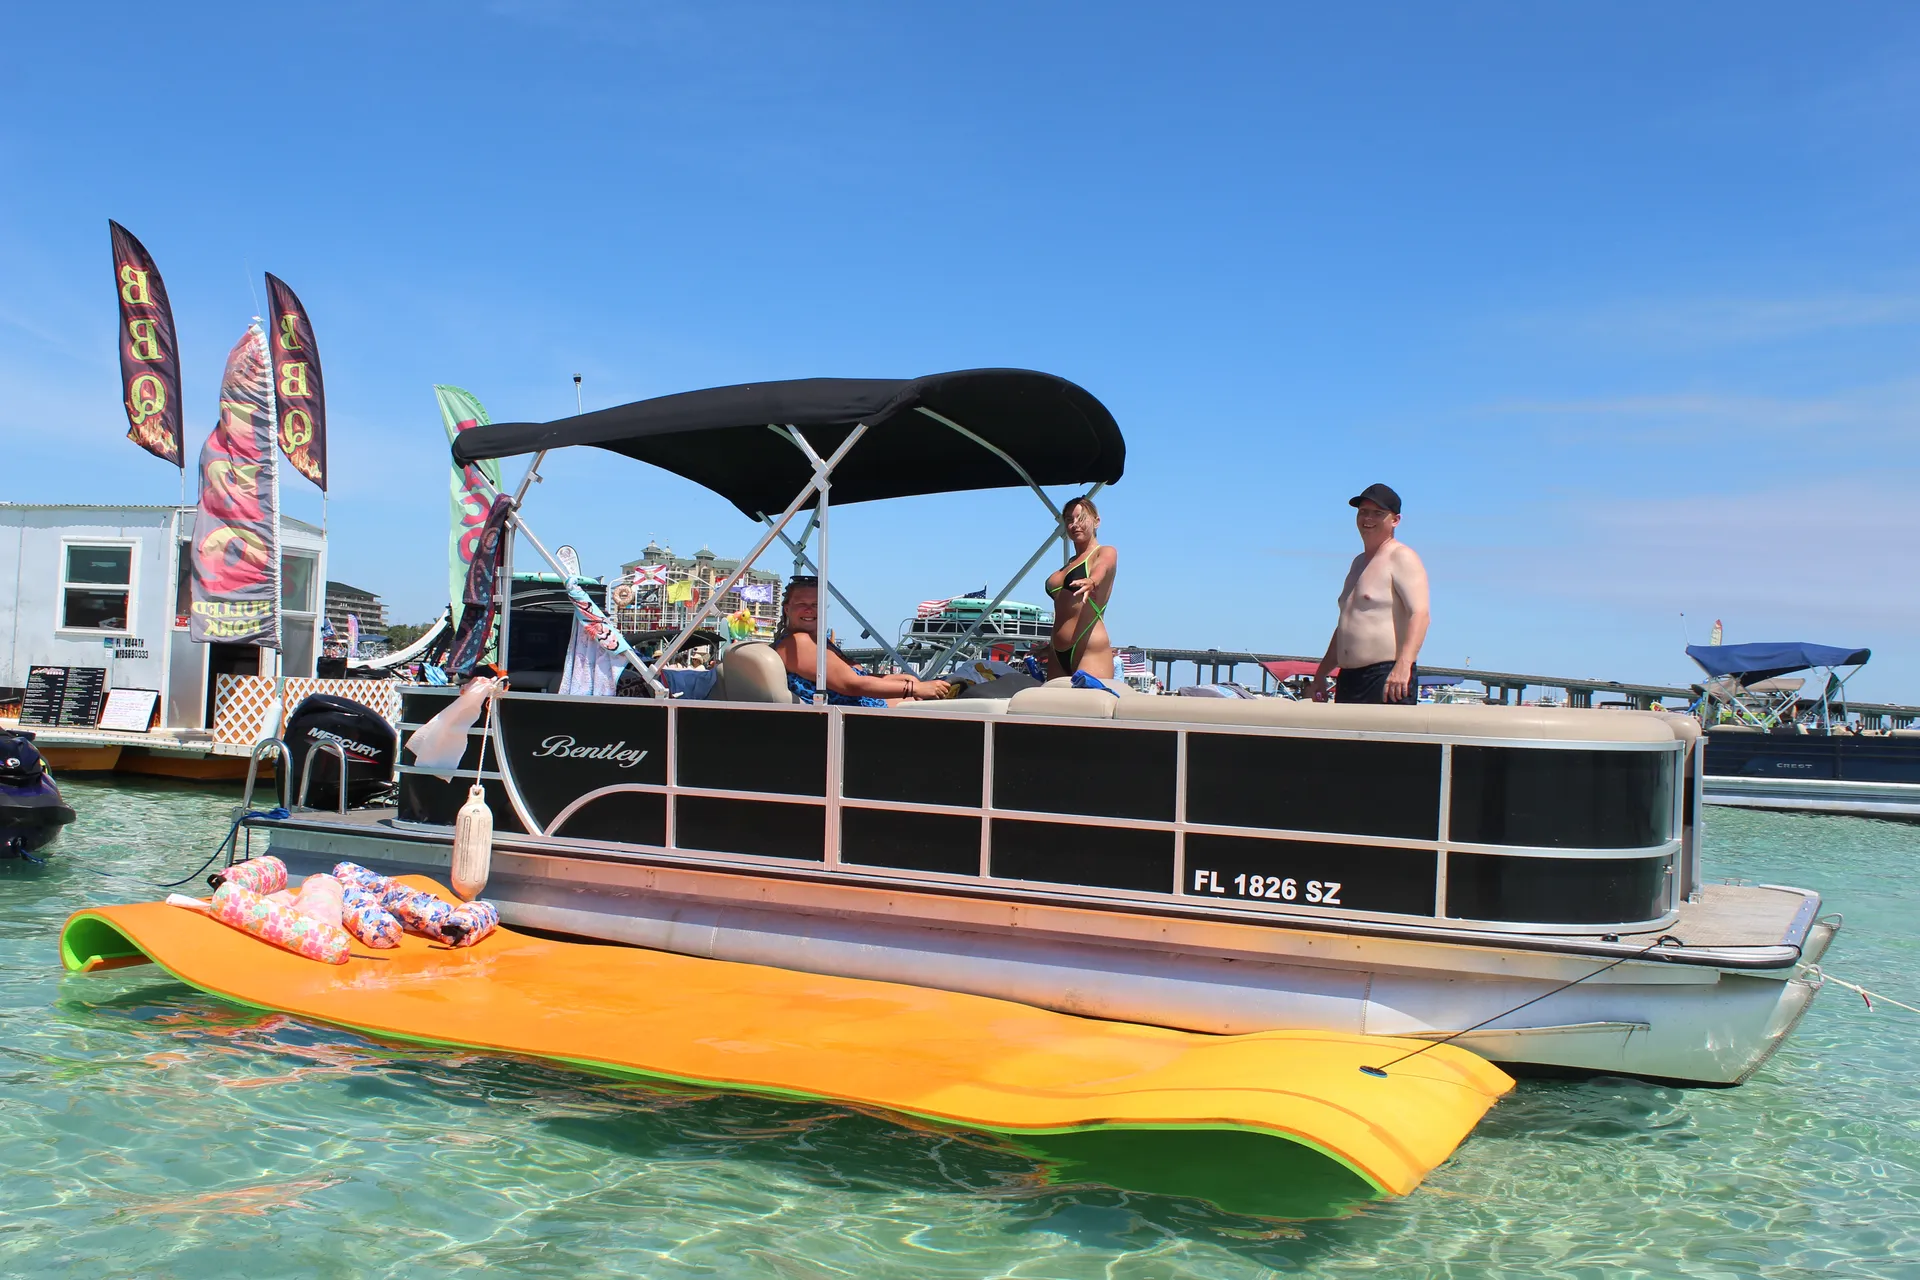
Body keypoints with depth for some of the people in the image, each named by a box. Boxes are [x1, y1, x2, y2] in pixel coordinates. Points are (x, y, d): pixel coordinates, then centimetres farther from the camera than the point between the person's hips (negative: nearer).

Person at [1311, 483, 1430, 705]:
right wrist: (1322, 673, 27)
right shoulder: (1359, 562, 23)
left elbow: (1419, 614, -18)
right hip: (1348, 679, 9)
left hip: (1388, 680, -9)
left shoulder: (1401, 558, -4)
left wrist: (1403, 665, -32)